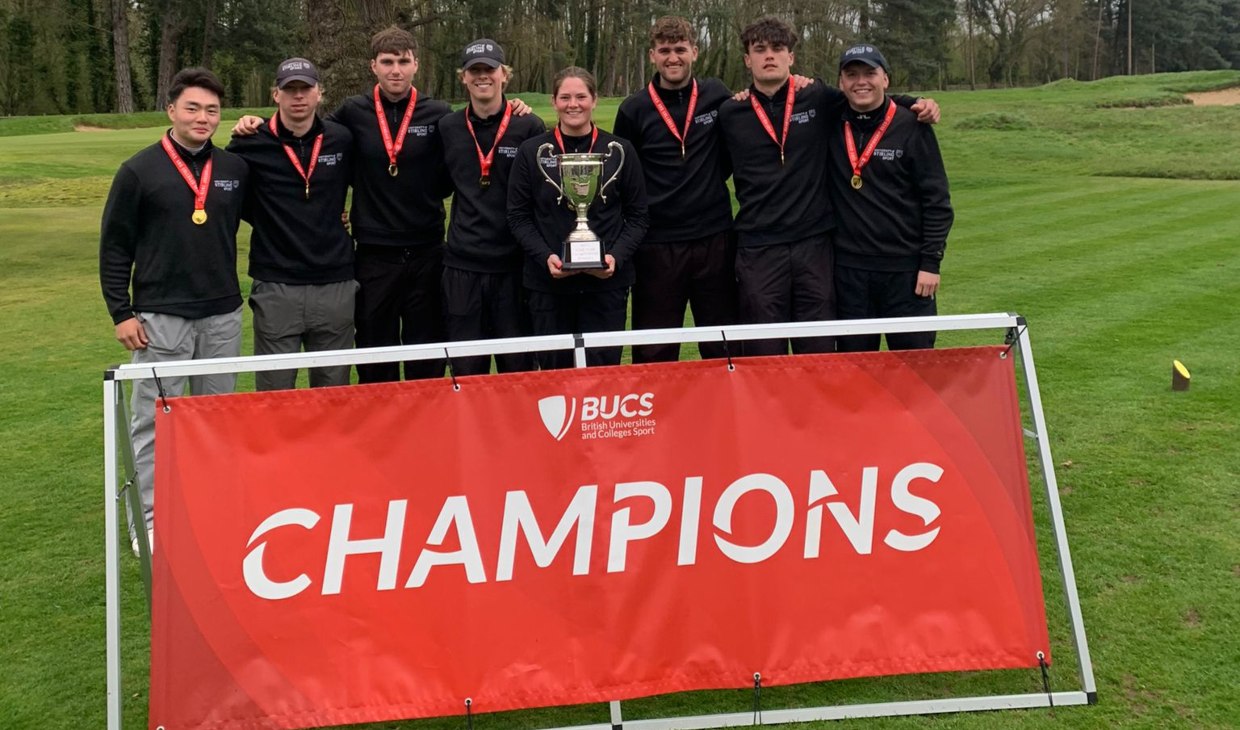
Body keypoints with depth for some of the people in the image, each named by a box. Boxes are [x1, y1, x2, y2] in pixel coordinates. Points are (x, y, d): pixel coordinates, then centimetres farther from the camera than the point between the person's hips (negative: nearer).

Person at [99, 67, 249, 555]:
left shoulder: (235, 168, 5)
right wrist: (121, 312, -5)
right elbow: (115, 248, -1)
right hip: (160, 316, -3)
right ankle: (149, 517, 11)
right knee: (154, 420, 1)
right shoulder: (139, 172, -3)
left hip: (223, 314, 3)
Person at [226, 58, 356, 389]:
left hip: (336, 285, 2)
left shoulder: (342, 140, 4)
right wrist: (268, 221, 4)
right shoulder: (252, 144, -2)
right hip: (276, 288, -2)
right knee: (274, 396, 5)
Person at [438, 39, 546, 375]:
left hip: (515, 265, -2)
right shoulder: (447, 128, 6)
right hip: (462, 266, 2)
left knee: (518, 367, 8)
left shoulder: (529, 127, -2)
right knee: (466, 371, 8)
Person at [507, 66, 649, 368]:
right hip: (548, 283, 0)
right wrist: (545, 257, -12)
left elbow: (638, 215, 7)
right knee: (554, 368, 6)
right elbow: (518, 216, 4)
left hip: (606, 282, 0)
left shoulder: (620, 151, 5)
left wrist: (616, 256, -10)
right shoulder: (532, 152, 4)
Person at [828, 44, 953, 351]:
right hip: (848, 269, 2)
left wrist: (931, 262, -7)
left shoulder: (911, 127, -2)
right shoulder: (832, 125, 5)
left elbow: (937, 200, -2)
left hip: (905, 269, -2)